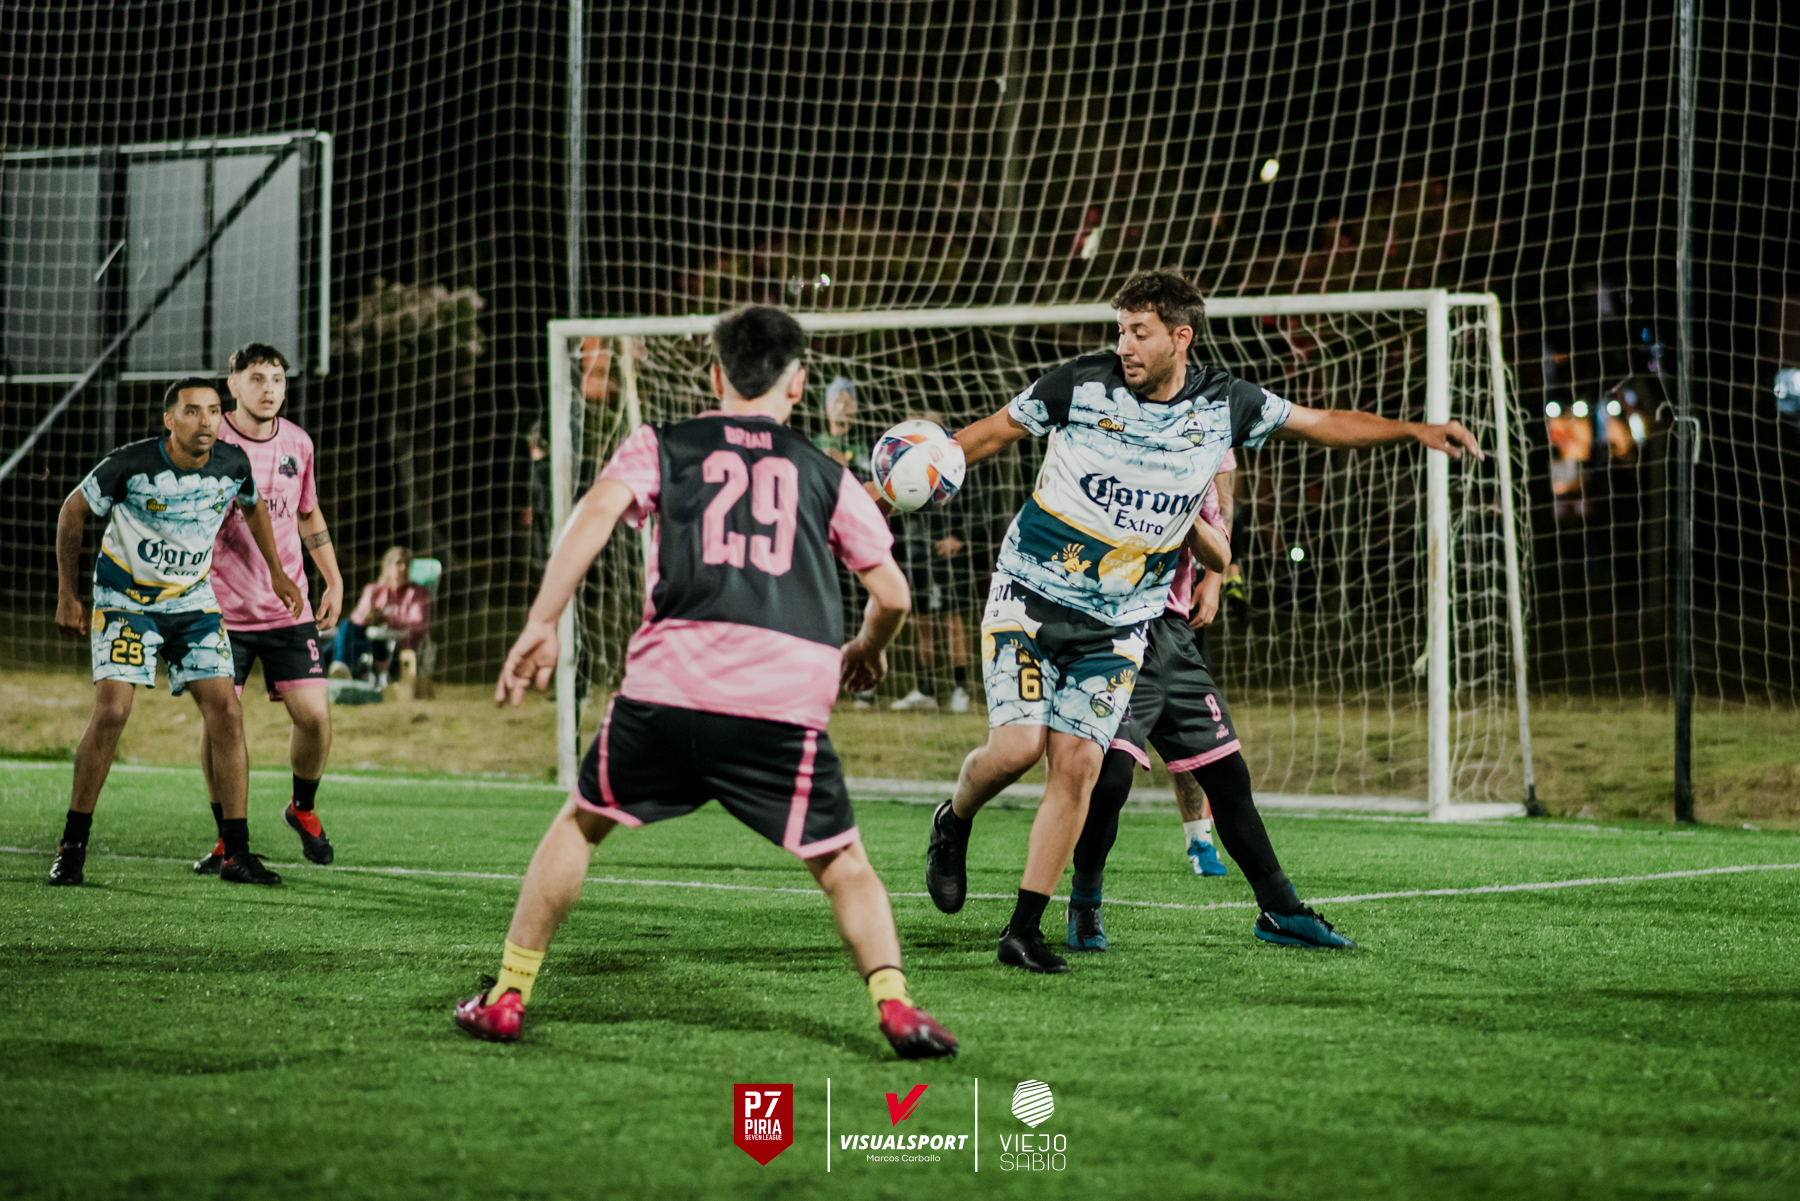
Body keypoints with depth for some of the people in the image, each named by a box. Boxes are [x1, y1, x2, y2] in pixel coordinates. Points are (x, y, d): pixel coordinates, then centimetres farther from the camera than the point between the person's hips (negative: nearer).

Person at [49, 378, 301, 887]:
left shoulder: (233, 463, -9)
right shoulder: (131, 464, -21)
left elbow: (254, 505, 16)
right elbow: (72, 511, -5)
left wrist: (277, 573, 18)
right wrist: (66, 595, -3)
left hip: (193, 599, 4)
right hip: (125, 598, -4)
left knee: (225, 711, -8)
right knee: (111, 710, -18)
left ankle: (236, 853, -2)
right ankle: (72, 846, -5)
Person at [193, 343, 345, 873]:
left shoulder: (297, 443, 5)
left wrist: (334, 581, 16)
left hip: (290, 608, 3)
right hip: (222, 610, -3)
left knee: (313, 714, -5)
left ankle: (303, 808, 22)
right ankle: (228, 838, 8)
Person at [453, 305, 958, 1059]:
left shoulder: (661, 446, 17)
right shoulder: (825, 475, 20)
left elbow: (597, 512, -2)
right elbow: (891, 593, 19)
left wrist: (540, 626, -4)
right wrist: (868, 649, 41)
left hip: (668, 686, 0)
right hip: (788, 704, 0)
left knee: (581, 822, 20)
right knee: (843, 864, 12)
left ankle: (506, 996, 20)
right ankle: (893, 1002, -9)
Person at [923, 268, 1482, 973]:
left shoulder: (1224, 406, -3)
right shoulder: (1080, 385, -10)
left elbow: (1323, 424, 9)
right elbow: (994, 432, 3)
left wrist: (1415, 431, 1)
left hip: (1120, 622, 2)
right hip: (1032, 593, -2)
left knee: (1077, 766, -6)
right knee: (1016, 746, -16)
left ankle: (1023, 931, 4)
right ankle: (954, 822, 19)